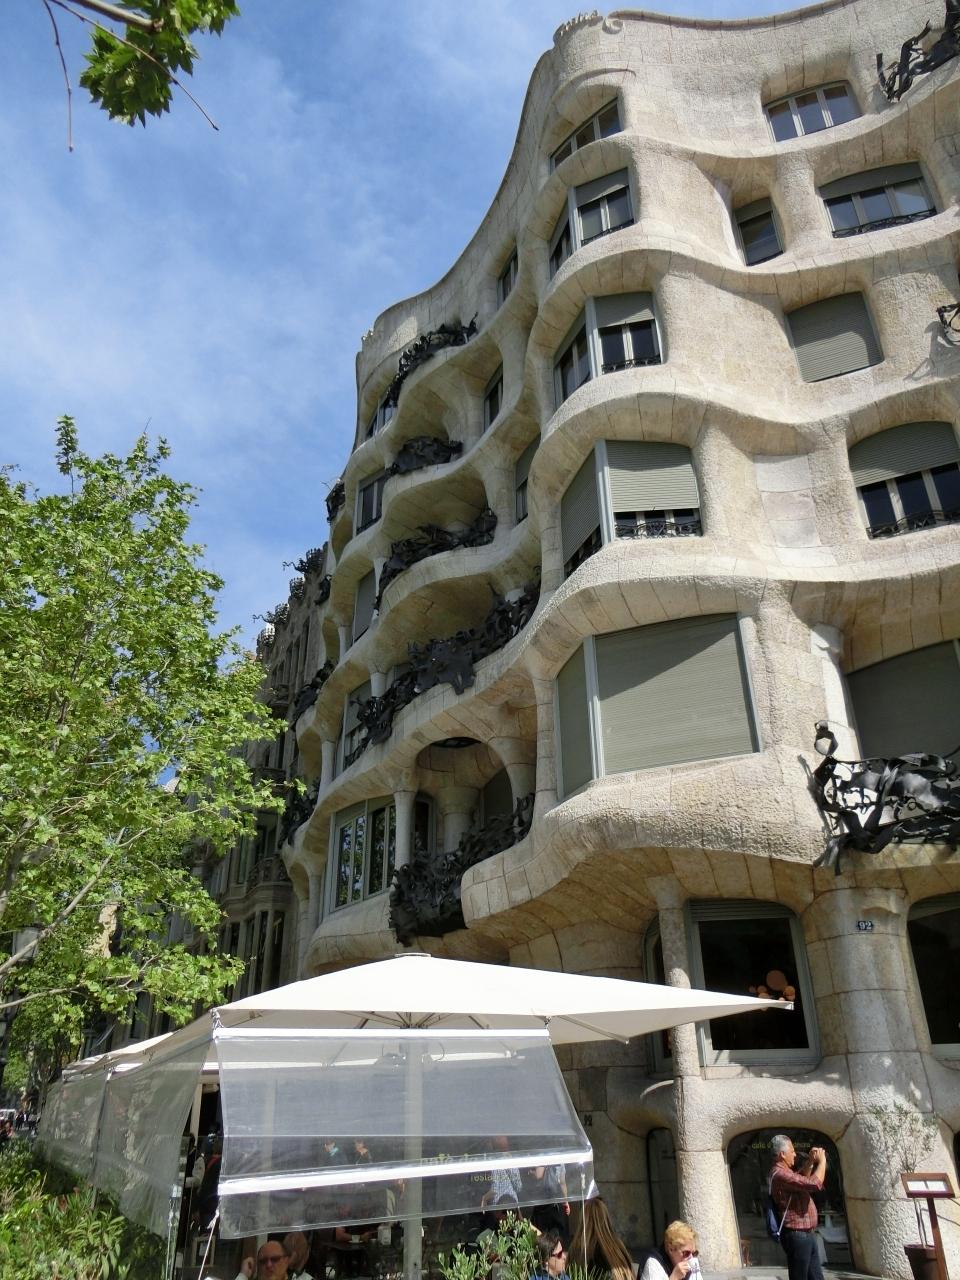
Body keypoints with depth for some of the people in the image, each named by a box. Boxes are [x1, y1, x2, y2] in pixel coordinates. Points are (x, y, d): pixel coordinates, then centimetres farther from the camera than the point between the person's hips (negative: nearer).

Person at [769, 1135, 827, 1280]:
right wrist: (822, 1161, -13)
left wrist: (810, 1161, 18)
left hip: (807, 1234, 10)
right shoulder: (780, 1174, -23)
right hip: (797, 1235, -10)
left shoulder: (783, 1172, 13)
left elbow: (802, 1179, 33)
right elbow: (814, 1184, -28)